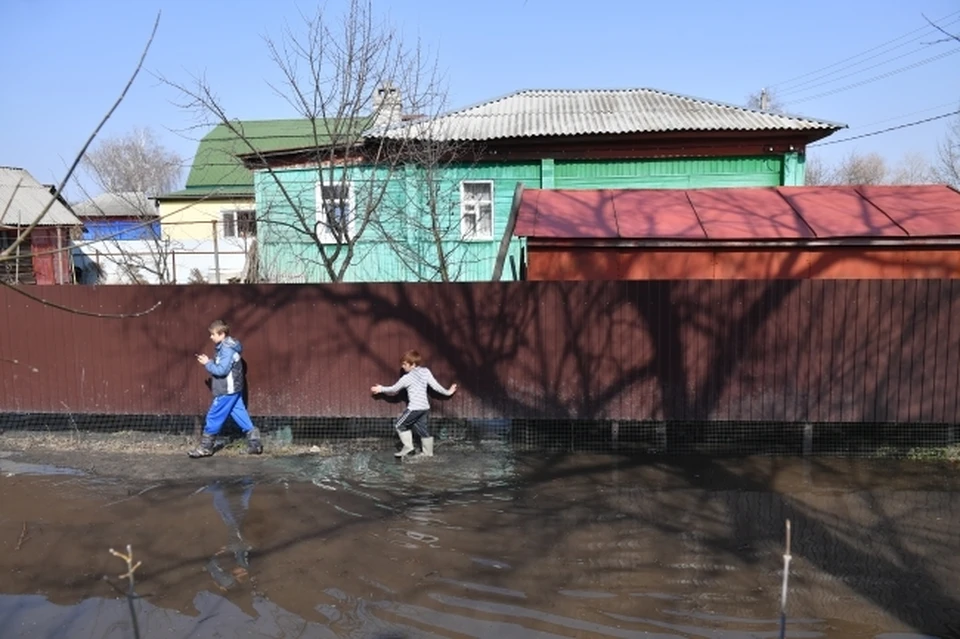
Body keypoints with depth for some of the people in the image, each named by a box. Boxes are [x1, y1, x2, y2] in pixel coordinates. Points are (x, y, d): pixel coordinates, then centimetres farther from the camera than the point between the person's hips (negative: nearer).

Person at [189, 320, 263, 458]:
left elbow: (222, 370, -24)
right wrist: (210, 362, 7)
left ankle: (205, 447, 10)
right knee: (241, 415, 10)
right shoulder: (225, 347, 12)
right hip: (232, 390, 10)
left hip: (227, 391, -10)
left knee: (214, 417, -1)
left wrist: (207, 364, -13)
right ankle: (255, 444, 10)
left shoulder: (227, 350, -20)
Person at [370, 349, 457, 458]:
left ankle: (408, 447, 6)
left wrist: (381, 389, 22)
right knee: (422, 428, 17)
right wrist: (447, 392, 19)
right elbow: (435, 385, 5)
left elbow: (394, 389, 6)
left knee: (399, 425, 9)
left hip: (415, 408, -7)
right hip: (425, 407, 7)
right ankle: (428, 453, 20)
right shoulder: (425, 371, 5)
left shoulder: (407, 378, -8)